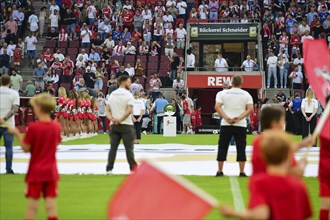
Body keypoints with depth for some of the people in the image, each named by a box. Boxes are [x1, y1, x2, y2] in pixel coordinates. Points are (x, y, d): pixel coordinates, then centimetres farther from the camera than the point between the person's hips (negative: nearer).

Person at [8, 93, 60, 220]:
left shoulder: (33, 127, -15)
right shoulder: (56, 127, -1)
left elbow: (26, 148, -10)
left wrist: (17, 134, 0)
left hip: (36, 171, -3)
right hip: (51, 171, 3)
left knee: (32, 205, 3)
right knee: (51, 203, 3)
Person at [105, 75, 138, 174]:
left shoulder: (112, 94, 11)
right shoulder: (128, 94, -7)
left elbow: (107, 110, 4)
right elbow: (130, 110, -19)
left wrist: (112, 119, -9)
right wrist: (120, 119, -16)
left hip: (114, 125, 5)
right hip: (126, 125, -5)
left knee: (113, 147, 5)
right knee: (129, 147, 0)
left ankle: (109, 169, 2)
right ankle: (133, 168, 2)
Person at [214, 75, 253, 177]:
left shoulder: (223, 93, 4)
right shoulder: (246, 94, 4)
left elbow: (217, 107, -7)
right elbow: (250, 109, -7)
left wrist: (226, 118, -12)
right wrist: (239, 118, -12)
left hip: (226, 124, 0)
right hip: (241, 125, 0)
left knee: (222, 147, 7)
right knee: (241, 148, 4)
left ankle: (220, 171, 8)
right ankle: (242, 172, 2)